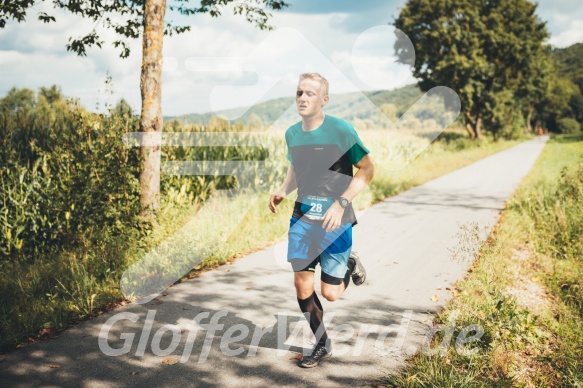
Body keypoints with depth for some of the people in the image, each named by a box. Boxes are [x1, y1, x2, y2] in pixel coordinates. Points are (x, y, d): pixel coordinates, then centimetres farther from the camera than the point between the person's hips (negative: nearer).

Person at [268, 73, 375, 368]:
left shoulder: (341, 130, -15)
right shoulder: (292, 134, 2)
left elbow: (367, 169, -10)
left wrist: (341, 203, -20)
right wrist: (283, 192, -1)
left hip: (335, 221, -4)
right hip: (302, 218, 5)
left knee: (330, 293, 2)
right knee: (302, 285, 1)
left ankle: (351, 265, 36)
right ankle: (321, 344, 22)